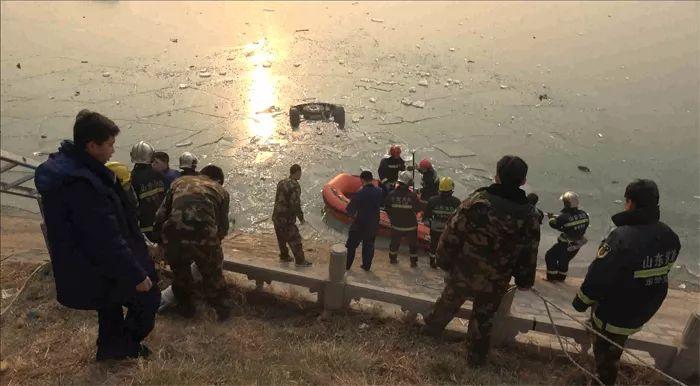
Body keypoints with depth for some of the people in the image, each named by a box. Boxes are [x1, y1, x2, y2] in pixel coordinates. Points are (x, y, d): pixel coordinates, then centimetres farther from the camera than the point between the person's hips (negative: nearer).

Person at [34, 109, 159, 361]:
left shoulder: (65, 165, -1)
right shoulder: (82, 184, -34)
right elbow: (107, 239, -31)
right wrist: (136, 275, -23)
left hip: (82, 263, 10)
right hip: (95, 272, -10)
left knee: (111, 306, 29)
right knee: (148, 297, 9)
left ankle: (110, 348, 49)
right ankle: (126, 347, 29)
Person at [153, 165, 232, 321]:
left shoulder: (179, 182, 23)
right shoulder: (220, 191, 17)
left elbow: (161, 215, 16)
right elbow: (223, 226, 15)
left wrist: (161, 240, 26)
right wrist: (214, 242, 33)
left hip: (173, 236, 2)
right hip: (204, 235, -2)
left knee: (180, 273, 29)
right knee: (212, 275, 23)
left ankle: (186, 308, 45)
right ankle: (221, 310, 38)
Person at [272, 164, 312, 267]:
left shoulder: (281, 183, 5)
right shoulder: (295, 186, -20)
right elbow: (295, 204, -24)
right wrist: (301, 217, -11)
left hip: (276, 216, 8)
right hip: (287, 219, -8)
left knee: (282, 238, 23)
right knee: (294, 239, 6)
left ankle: (284, 256, 40)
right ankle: (300, 261, 17)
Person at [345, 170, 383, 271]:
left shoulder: (359, 194, -24)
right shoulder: (379, 192, -11)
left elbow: (349, 209, -16)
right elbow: (383, 204, 5)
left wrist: (353, 215, 3)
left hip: (360, 224, -4)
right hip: (373, 224, 4)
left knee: (351, 245, 15)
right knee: (369, 245, 21)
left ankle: (347, 265, 25)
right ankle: (366, 265, 30)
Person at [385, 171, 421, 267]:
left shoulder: (392, 194, -14)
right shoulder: (412, 195, -21)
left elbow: (387, 208, -1)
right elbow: (418, 209, -9)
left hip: (396, 225, 2)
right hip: (410, 226, -2)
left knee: (395, 242, 24)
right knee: (413, 244, 18)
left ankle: (393, 258, 40)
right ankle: (414, 262, 26)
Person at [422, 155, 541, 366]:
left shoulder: (478, 200, -21)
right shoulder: (529, 215, -15)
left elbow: (453, 233, -15)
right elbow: (529, 254, -4)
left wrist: (444, 260, 0)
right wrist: (524, 281, 12)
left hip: (463, 271, 0)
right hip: (495, 282, 0)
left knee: (448, 301, 27)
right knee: (483, 318, 21)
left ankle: (432, 327, 50)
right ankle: (475, 357, 38)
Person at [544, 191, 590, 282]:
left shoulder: (564, 217, -28)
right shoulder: (584, 214, -11)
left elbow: (554, 224, -11)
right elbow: (585, 225, 5)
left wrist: (551, 217, 12)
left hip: (566, 245, -7)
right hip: (578, 244, 7)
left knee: (550, 256, 12)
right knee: (564, 260, 27)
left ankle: (552, 276, 15)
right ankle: (561, 277, 39)